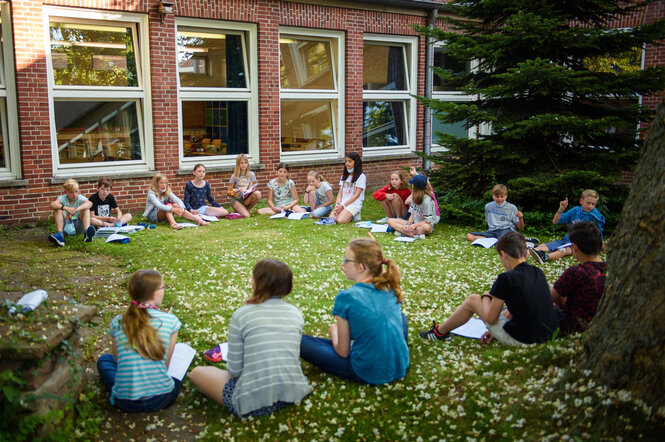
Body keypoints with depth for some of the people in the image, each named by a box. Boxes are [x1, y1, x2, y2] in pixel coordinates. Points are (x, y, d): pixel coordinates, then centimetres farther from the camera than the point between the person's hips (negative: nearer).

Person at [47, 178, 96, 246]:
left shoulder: (80, 198, -5)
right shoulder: (63, 198, -4)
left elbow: (89, 203, -29)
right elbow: (51, 205, -25)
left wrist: (76, 209, -44)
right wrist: (66, 208, -40)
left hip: (78, 227, 0)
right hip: (66, 227, 0)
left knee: (86, 208, -19)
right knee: (58, 209, -19)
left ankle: (86, 232, -41)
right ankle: (60, 235, -35)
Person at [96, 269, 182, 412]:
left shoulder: (117, 322, 0)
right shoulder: (171, 321, -7)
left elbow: (118, 360, 11)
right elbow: (166, 365, 1)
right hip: (162, 400, -1)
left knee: (104, 359, 28)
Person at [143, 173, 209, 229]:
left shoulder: (167, 191, 2)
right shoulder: (151, 193, -15)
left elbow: (178, 200, -13)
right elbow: (159, 205, -32)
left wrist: (181, 208, -35)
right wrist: (173, 209, -45)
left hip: (164, 214, 5)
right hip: (152, 215, -5)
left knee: (175, 205, -24)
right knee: (168, 205, -29)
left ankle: (197, 219, -37)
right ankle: (173, 223, -56)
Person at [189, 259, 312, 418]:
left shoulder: (241, 315, -10)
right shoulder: (296, 314, 2)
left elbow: (234, 370, -7)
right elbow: (293, 356, 11)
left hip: (253, 403, -6)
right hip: (293, 395, 7)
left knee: (197, 373, 17)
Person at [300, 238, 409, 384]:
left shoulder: (347, 297, -16)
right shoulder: (391, 288, 0)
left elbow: (343, 353, -8)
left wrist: (334, 332, 12)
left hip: (367, 375, -6)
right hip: (401, 368, 6)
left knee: (300, 341, 1)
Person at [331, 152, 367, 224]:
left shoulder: (361, 176, -1)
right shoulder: (344, 176, 20)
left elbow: (356, 195, -8)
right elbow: (340, 193, 13)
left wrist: (343, 206, -13)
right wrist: (337, 204, -7)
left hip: (354, 204, -5)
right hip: (342, 203, 5)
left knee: (340, 220, -29)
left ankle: (353, 216, 2)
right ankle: (349, 215, 5)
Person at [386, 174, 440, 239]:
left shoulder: (427, 200, -18)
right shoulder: (414, 196, 6)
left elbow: (428, 221, -18)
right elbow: (412, 214, 7)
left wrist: (414, 225, -25)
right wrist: (408, 224, -11)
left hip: (423, 224, -8)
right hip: (414, 224, 8)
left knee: (426, 227, -44)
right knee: (390, 221, -10)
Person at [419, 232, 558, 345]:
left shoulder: (506, 279, -17)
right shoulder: (538, 273, 4)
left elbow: (490, 319, -11)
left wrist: (486, 297, 10)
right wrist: (495, 330, 22)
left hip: (520, 339, -7)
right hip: (548, 334, 7)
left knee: (473, 300, 9)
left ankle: (440, 331, 29)